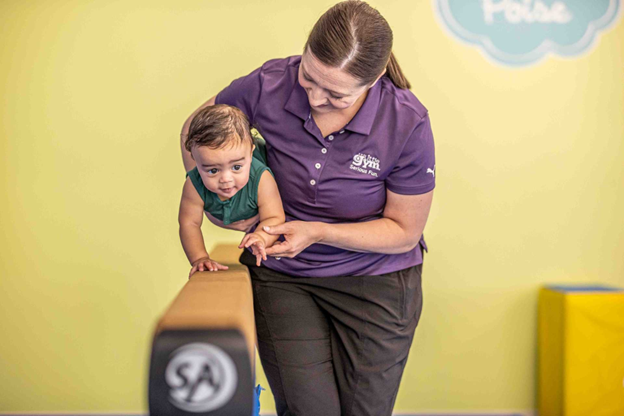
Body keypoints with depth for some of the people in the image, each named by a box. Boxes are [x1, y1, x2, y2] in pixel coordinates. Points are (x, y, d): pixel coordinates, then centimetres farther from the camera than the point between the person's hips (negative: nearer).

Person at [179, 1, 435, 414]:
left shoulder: (408, 124, -21)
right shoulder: (269, 85, -16)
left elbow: (403, 231, -9)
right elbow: (195, 128, 6)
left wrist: (318, 232, -20)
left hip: (375, 280, -1)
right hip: (281, 275, 1)